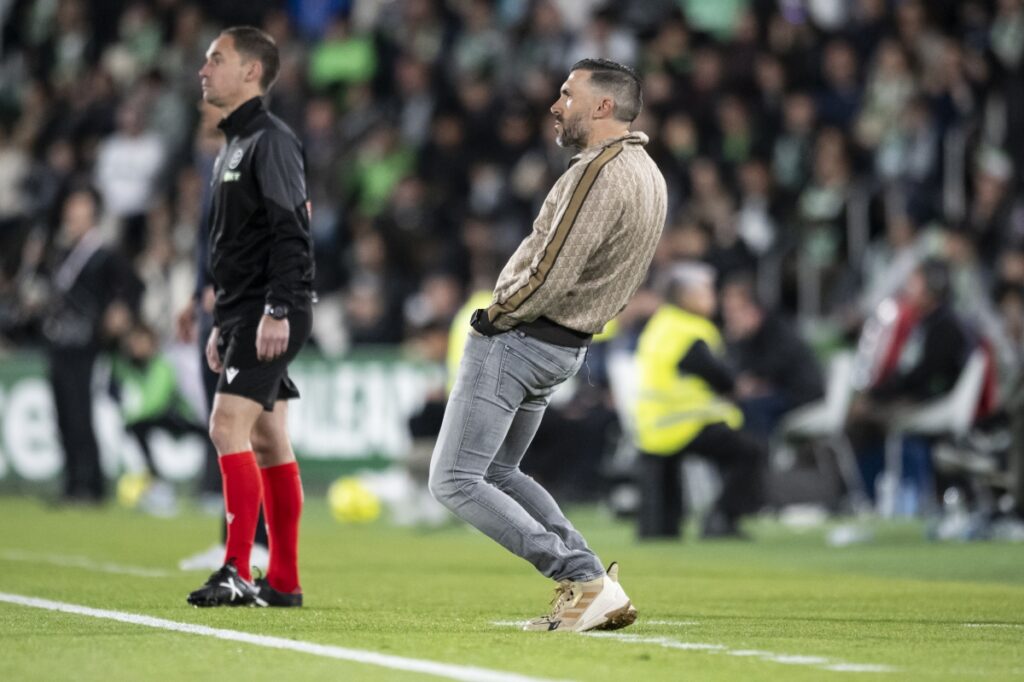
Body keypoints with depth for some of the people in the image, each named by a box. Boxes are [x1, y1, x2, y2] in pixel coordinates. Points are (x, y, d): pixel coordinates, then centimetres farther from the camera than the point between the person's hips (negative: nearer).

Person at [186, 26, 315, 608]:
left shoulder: (271, 140, -11)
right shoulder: (235, 144, 20)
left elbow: (291, 232, -19)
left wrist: (277, 310, -25)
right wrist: (223, 324, 23)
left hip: (272, 316, -10)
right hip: (244, 313, 10)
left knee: (229, 424, -18)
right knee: (267, 442, 9)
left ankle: (237, 573, -21)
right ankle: (284, 582, 11)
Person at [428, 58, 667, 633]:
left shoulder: (600, 173, -22)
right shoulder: (649, 176, 10)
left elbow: (548, 277, -24)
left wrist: (494, 316, -9)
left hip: (517, 340, -10)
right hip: (568, 347, 10)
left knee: (455, 481, -7)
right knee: (499, 472, 20)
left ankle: (585, 583, -12)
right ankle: (596, 587, 8)